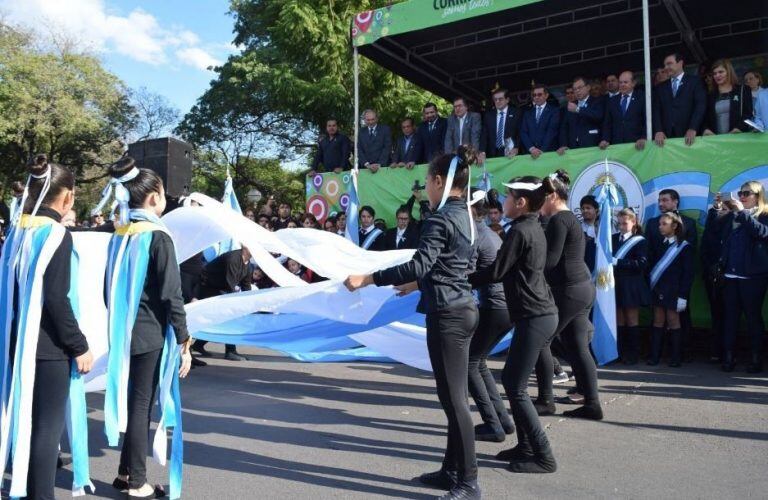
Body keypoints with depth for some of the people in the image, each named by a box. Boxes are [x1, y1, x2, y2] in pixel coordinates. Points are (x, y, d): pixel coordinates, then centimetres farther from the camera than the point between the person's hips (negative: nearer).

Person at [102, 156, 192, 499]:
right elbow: (171, 295, -17)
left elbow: (112, 287, 13)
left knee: (131, 401, 17)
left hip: (123, 331, 7)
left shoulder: (119, 234, 7)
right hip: (150, 333, -7)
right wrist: (184, 340, -12)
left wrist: (119, 323, 20)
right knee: (141, 404, 2)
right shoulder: (158, 237, -15)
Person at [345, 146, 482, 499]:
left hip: (447, 314, -10)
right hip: (462, 309, 10)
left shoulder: (440, 219, -15)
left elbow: (419, 265, -26)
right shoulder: (463, 215, 13)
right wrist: (418, 283, 34)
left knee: (453, 398, -2)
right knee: (453, 395, 15)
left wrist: (367, 279, -24)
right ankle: (452, 470, 26)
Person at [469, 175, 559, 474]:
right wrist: (472, 277, 18)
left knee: (516, 388, -3)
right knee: (511, 379, 16)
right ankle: (526, 445, 23)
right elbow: (511, 270, 18)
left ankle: (543, 456, 4)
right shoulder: (533, 228, 15)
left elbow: (496, 272, -12)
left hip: (533, 317, -10)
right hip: (543, 314, 10)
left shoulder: (520, 231, -14)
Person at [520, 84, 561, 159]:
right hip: (530, 153, 3)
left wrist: (542, 150, -18)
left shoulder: (554, 111, 4)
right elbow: (523, 132, 5)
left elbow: (552, 132, -7)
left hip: (549, 152, -3)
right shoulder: (527, 113, 15)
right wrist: (531, 148, -10)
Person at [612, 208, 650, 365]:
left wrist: (618, 262, -22)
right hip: (616, 284, 4)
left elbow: (641, 263, -16)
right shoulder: (613, 238, 8)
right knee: (619, 320, 9)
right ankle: (620, 353, 16)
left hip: (631, 286, -4)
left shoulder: (640, 241, -3)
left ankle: (633, 354, 12)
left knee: (632, 320, 4)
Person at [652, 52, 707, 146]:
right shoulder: (660, 87, 18)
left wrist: (693, 129, -17)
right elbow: (656, 110, 7)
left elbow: (701, 105, -3)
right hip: (666, 136, 2)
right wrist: (658, 131, -10)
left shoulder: (695, 81, 9)